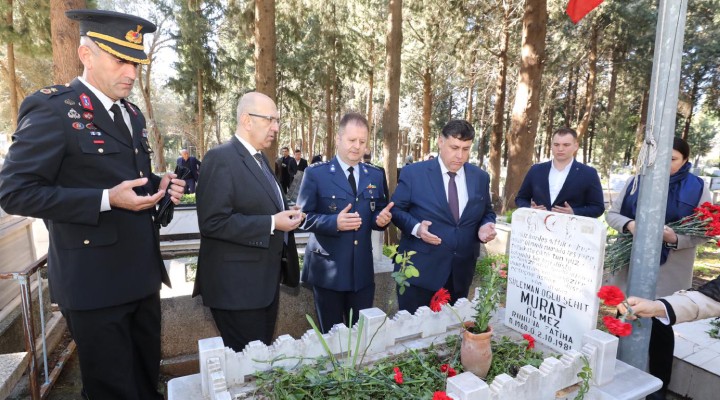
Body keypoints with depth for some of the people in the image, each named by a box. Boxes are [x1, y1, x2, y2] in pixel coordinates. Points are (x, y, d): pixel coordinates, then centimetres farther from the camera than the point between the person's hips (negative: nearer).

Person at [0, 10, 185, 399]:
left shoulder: (132, 114, 12)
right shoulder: (51, 108, -12)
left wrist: (158, 185, -1)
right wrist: (106, 200, -26)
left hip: (142, 273, 7)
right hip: (94, 282, -7)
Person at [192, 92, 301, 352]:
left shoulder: (260, 159, 13)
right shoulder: (221, 158, -16)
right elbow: (212, 222, -23)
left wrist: (284, 215, 6)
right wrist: (271, 224, -22)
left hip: (265, 280, 9)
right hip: (237, 284, -9)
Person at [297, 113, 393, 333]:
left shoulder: (375, 175, 7)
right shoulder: (316, 173, -7)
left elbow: (380, 212, 12)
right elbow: (303, 217, -8)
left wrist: (382, 218, -12)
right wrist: (334, 222, -24)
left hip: (363, 270, 4)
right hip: (327, 270, -3)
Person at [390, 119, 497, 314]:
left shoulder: (481, 177, 6)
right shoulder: (413, 173, -6)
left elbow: (487, 212, 15)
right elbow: (396, 210, -3)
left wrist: (486, 226, -7)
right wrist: (416, 227, -21)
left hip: (460, 272, 4)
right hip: (420, 270, -3)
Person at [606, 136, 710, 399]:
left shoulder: (697, 187, 0)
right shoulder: (636, 182, 6)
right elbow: (612, 213, 6)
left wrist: (676, 238, -22)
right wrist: (629, 224, -16)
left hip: (668, 273, -2)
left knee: (660, 326, 6)